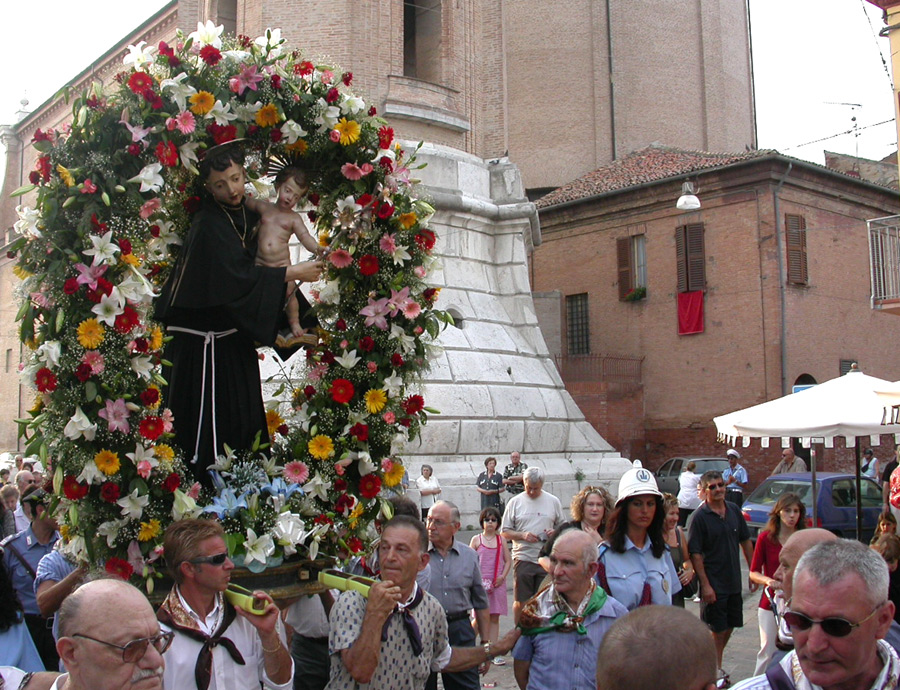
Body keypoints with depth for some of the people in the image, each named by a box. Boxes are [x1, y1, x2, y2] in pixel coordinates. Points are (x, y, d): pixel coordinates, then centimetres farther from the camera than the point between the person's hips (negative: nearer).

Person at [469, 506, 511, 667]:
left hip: (497, 583, 2)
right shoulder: (476, 540, 1)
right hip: (480, 582, -2)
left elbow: (508, 561, 9)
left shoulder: (501, 540, 7)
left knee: (494, 618, 5)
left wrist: (502, 577, -5)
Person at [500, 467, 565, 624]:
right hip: (523, 559, -1)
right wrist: (523, 535, -12)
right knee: (520, 601, 4)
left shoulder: (553, 501, 7)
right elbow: (504, 532, 4)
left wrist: (555, 533, -8)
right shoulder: (515, 502, 4)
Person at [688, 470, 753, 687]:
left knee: (729, 625, 15)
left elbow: (745, 541, 13)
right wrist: (705, 585, -18)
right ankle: (715, 670, 17)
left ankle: (715, 662, 34)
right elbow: (695, 554, -14)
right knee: (718, 629, 1)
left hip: (734, 582, 6)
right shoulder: (700, 516, -13)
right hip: (714, 584, -5)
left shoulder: (734, 510, 3)